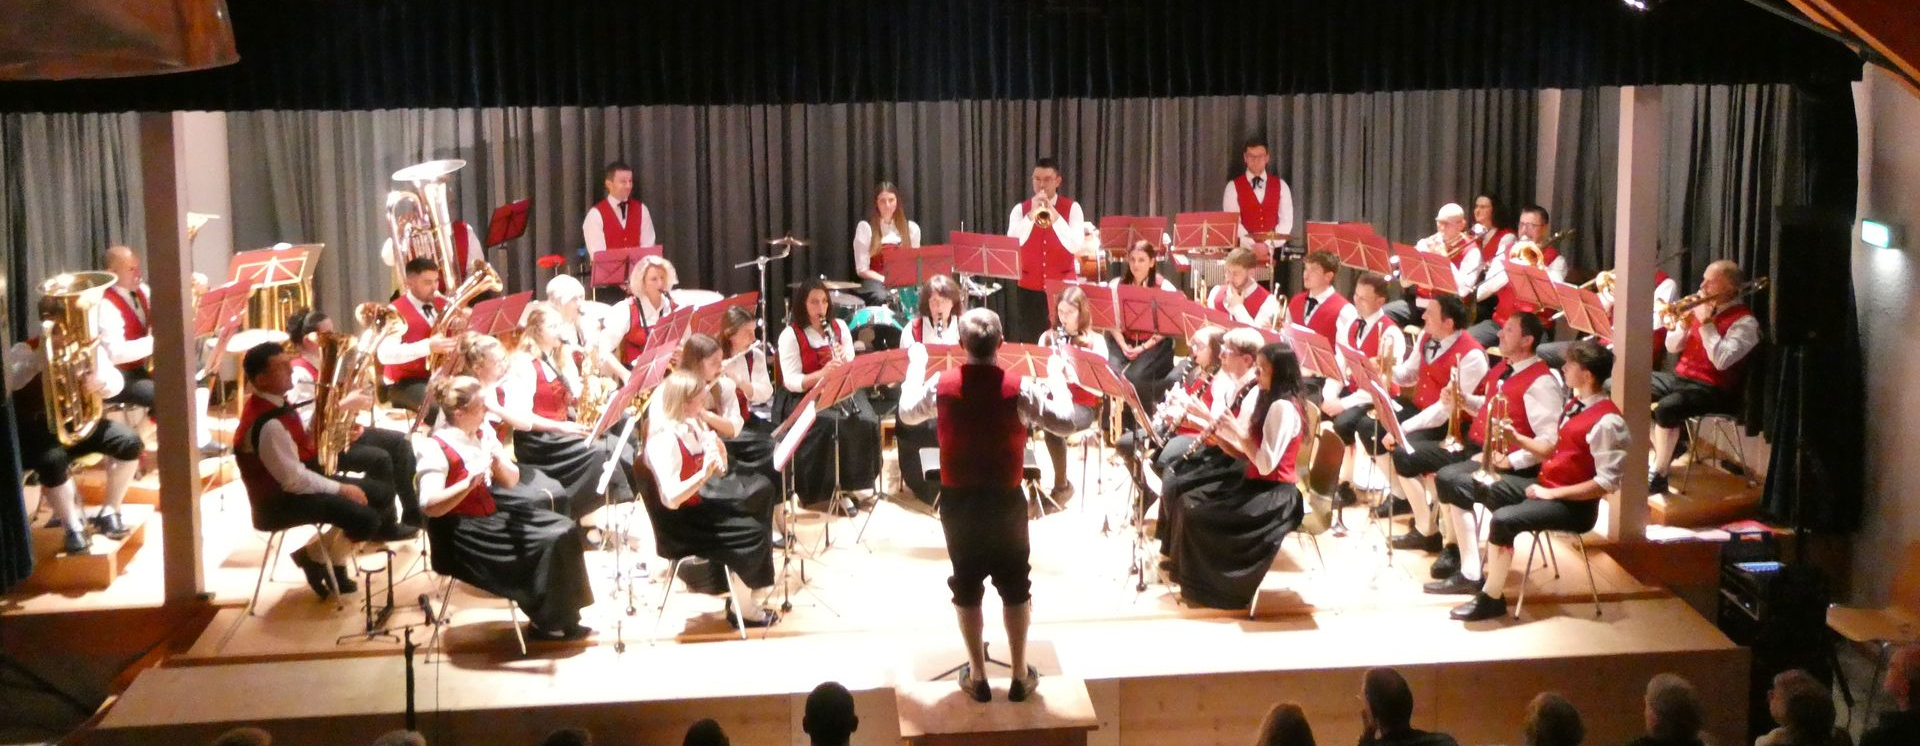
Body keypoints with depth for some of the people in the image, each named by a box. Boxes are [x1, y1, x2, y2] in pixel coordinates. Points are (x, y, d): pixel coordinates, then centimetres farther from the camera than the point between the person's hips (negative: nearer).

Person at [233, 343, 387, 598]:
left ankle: (331, 557, 16)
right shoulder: (268, 424, -27)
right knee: (366, 519, -27)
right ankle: (315, 556, 1)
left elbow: (300, 442, 15)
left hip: (295, 482, 10)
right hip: (280, 501, -10)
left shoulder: (273, 403, 4)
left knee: (382, 492, 10)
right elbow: (294, 480, -26)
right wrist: (340, 488, -16)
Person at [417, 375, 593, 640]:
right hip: (461, 536, -8)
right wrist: (468, 483, -37)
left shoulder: (483, 433, 4)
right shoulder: (435, 449, -18)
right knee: (546, 544, -19)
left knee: (564, 529, -5)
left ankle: (562, 617, 1)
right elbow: (429, 506, -27)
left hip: (493, 513, 8)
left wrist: (499, 464, -16)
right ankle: (545, 621, -1)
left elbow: (512, 482, 6)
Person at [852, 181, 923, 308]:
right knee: (882, 298, -38)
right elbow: (862, 270, -2)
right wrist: (887, 281, -15)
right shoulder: (865, 227, 1)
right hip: (877, 281, -3)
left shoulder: (911, 228, 11)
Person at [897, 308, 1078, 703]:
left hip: (957, 500, 1)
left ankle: (977, 676, 21)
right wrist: (1057, 377, 6)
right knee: (1015, 587, 14)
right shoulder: (1019, 389, -16)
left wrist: (916, 366, 23)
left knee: (967, 587, 14)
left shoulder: (941, 385, -10)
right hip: (1005, 500, -1)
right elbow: (1066, 423, -7)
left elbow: (907, 413, 10)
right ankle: (1020, 676, 20)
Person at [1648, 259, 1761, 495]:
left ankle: (1658, 476, -22)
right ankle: (1663, 450, 11)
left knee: (1666, 408, -33)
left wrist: (1706, 324, -21)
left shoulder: (1744, 321, -12)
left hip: (1713, 389, -9)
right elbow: (1672, 347, 14)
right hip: (1681, 377, 9)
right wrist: (1684, 325, -6)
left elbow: (1721, 361, -25)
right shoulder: (1701, 307, 12)